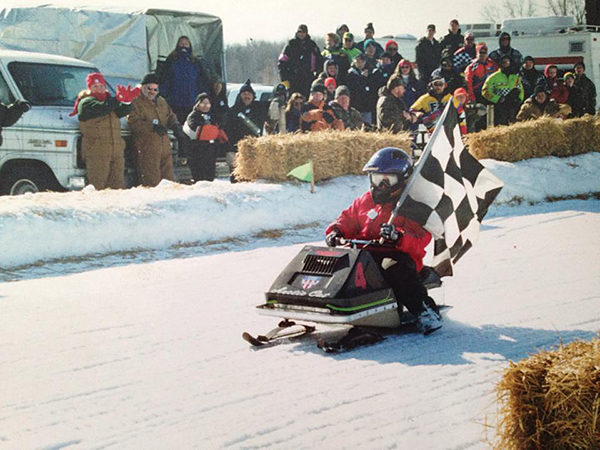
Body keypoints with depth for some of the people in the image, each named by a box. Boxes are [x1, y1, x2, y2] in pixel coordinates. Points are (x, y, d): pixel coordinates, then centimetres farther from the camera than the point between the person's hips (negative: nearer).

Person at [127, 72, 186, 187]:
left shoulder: (161, 101, 19)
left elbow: (170, 116, 23)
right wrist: (152, 126, -24)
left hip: (164, 146, 7)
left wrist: (176, 126, 0)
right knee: (151, 181, -10)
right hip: (146, 149, -7)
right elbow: (133, 122, -15)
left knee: (168, 177, 10)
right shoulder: (135, 102, -3)